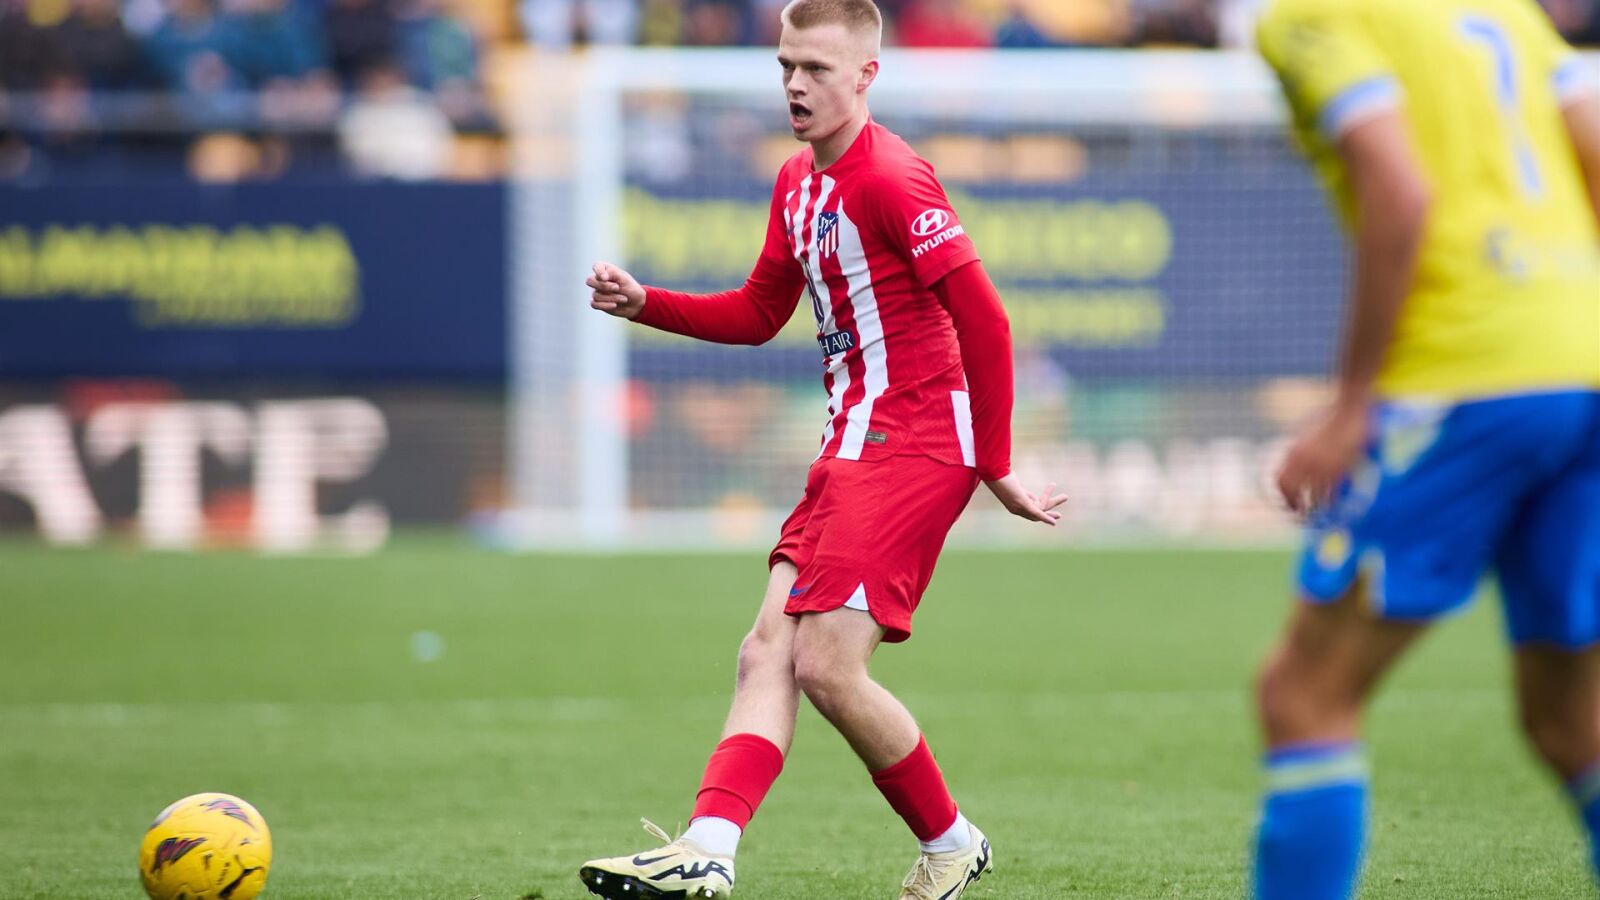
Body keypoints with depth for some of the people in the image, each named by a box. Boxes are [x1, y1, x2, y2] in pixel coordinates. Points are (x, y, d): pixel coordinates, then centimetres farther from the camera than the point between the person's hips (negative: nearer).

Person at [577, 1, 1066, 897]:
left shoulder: (891, 177, -15)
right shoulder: (797, 182, 15)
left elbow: (984, 320, -17)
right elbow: (759, 314, 27)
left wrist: (995, 467, -15)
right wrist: (645, 304, 11)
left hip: (912, 451, -10)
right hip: (851, 447, 10)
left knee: (827, 665, -14)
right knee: (769, 649, -3)